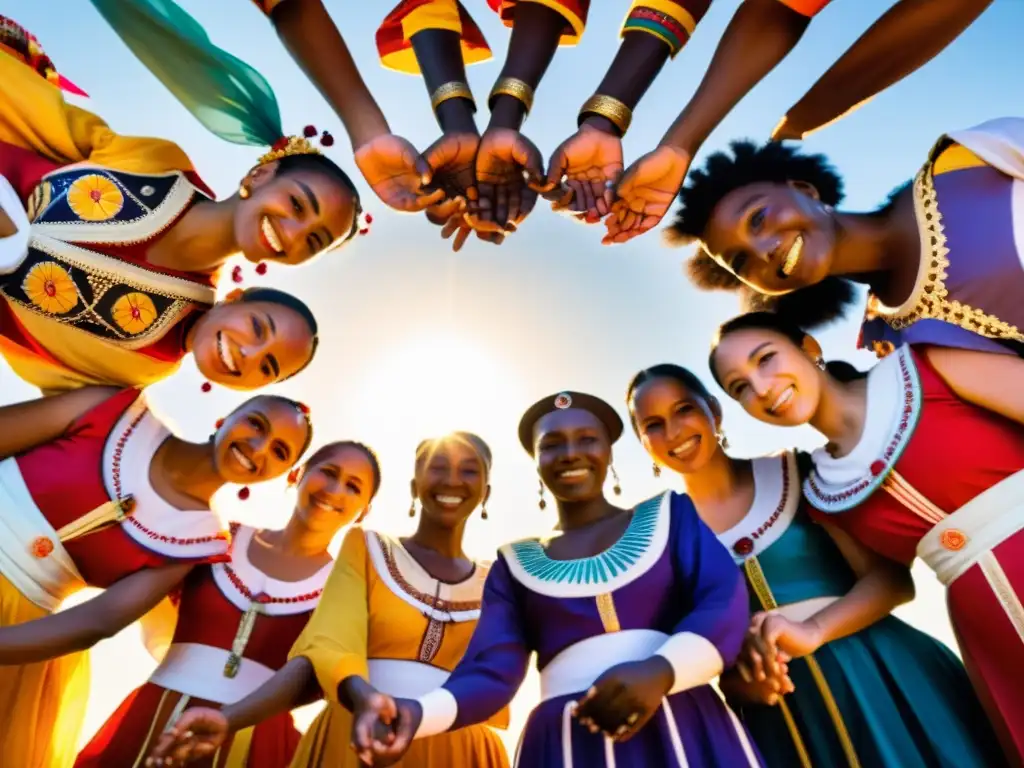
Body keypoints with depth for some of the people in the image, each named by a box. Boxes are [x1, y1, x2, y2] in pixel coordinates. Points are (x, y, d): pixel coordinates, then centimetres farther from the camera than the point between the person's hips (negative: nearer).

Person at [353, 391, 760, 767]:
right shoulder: (514, 562, 7)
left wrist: (662, 671, -25)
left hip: (685, 731, 0)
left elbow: (726, 603, -6)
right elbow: (490, 671, -2)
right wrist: (419, 711, -22)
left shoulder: (667, 513, 6)